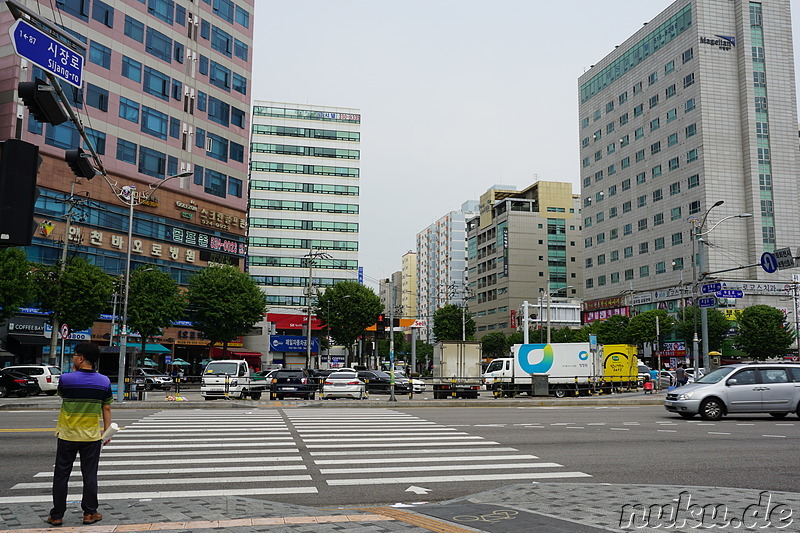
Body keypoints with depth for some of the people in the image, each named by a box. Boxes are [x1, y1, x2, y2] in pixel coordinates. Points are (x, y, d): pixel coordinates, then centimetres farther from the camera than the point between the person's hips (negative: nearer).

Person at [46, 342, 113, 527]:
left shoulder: (66, 379, -11)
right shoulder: (104, 381, -5)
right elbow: (107, 409, 1)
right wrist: (107, 432, 10)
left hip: (68, 435, -1)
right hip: (92, 436, 1)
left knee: (61, 475, 10)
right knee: (89, 475, 9)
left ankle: (56, 515, 16)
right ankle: (89, 513, 15)